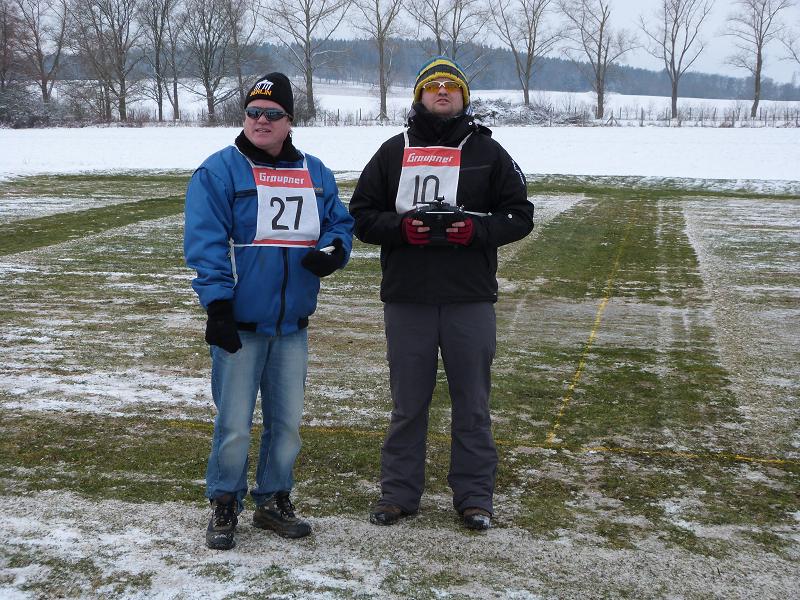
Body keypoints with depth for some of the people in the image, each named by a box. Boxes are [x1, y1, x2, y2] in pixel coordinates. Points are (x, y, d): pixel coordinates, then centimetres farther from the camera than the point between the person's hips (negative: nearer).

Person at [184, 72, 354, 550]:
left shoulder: (315, 173, 10)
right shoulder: (220, 171, -6)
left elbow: (341, 223, 15)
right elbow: (206, 242, -11)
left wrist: (335, 251, -8)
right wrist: (217, 304, -19)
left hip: (293, 322, 5)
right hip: (239, 322, -5)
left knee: (288, 420, 12)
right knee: (235, 424, 1)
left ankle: (274, 500, 28)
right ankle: (225, 505, 19)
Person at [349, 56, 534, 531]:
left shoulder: (487, 152, 7)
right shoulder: (393, 152, 11)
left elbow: (520, 215, 5)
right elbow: (362, 216, 9)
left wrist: (474, 230, -13)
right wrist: (402, 227, -10)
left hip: (470, 300, -1)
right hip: (406, 300, 1)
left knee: (472, 403, 6)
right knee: (407, 403, 8)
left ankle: (475, 496, 17)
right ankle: (399, 493, 20)